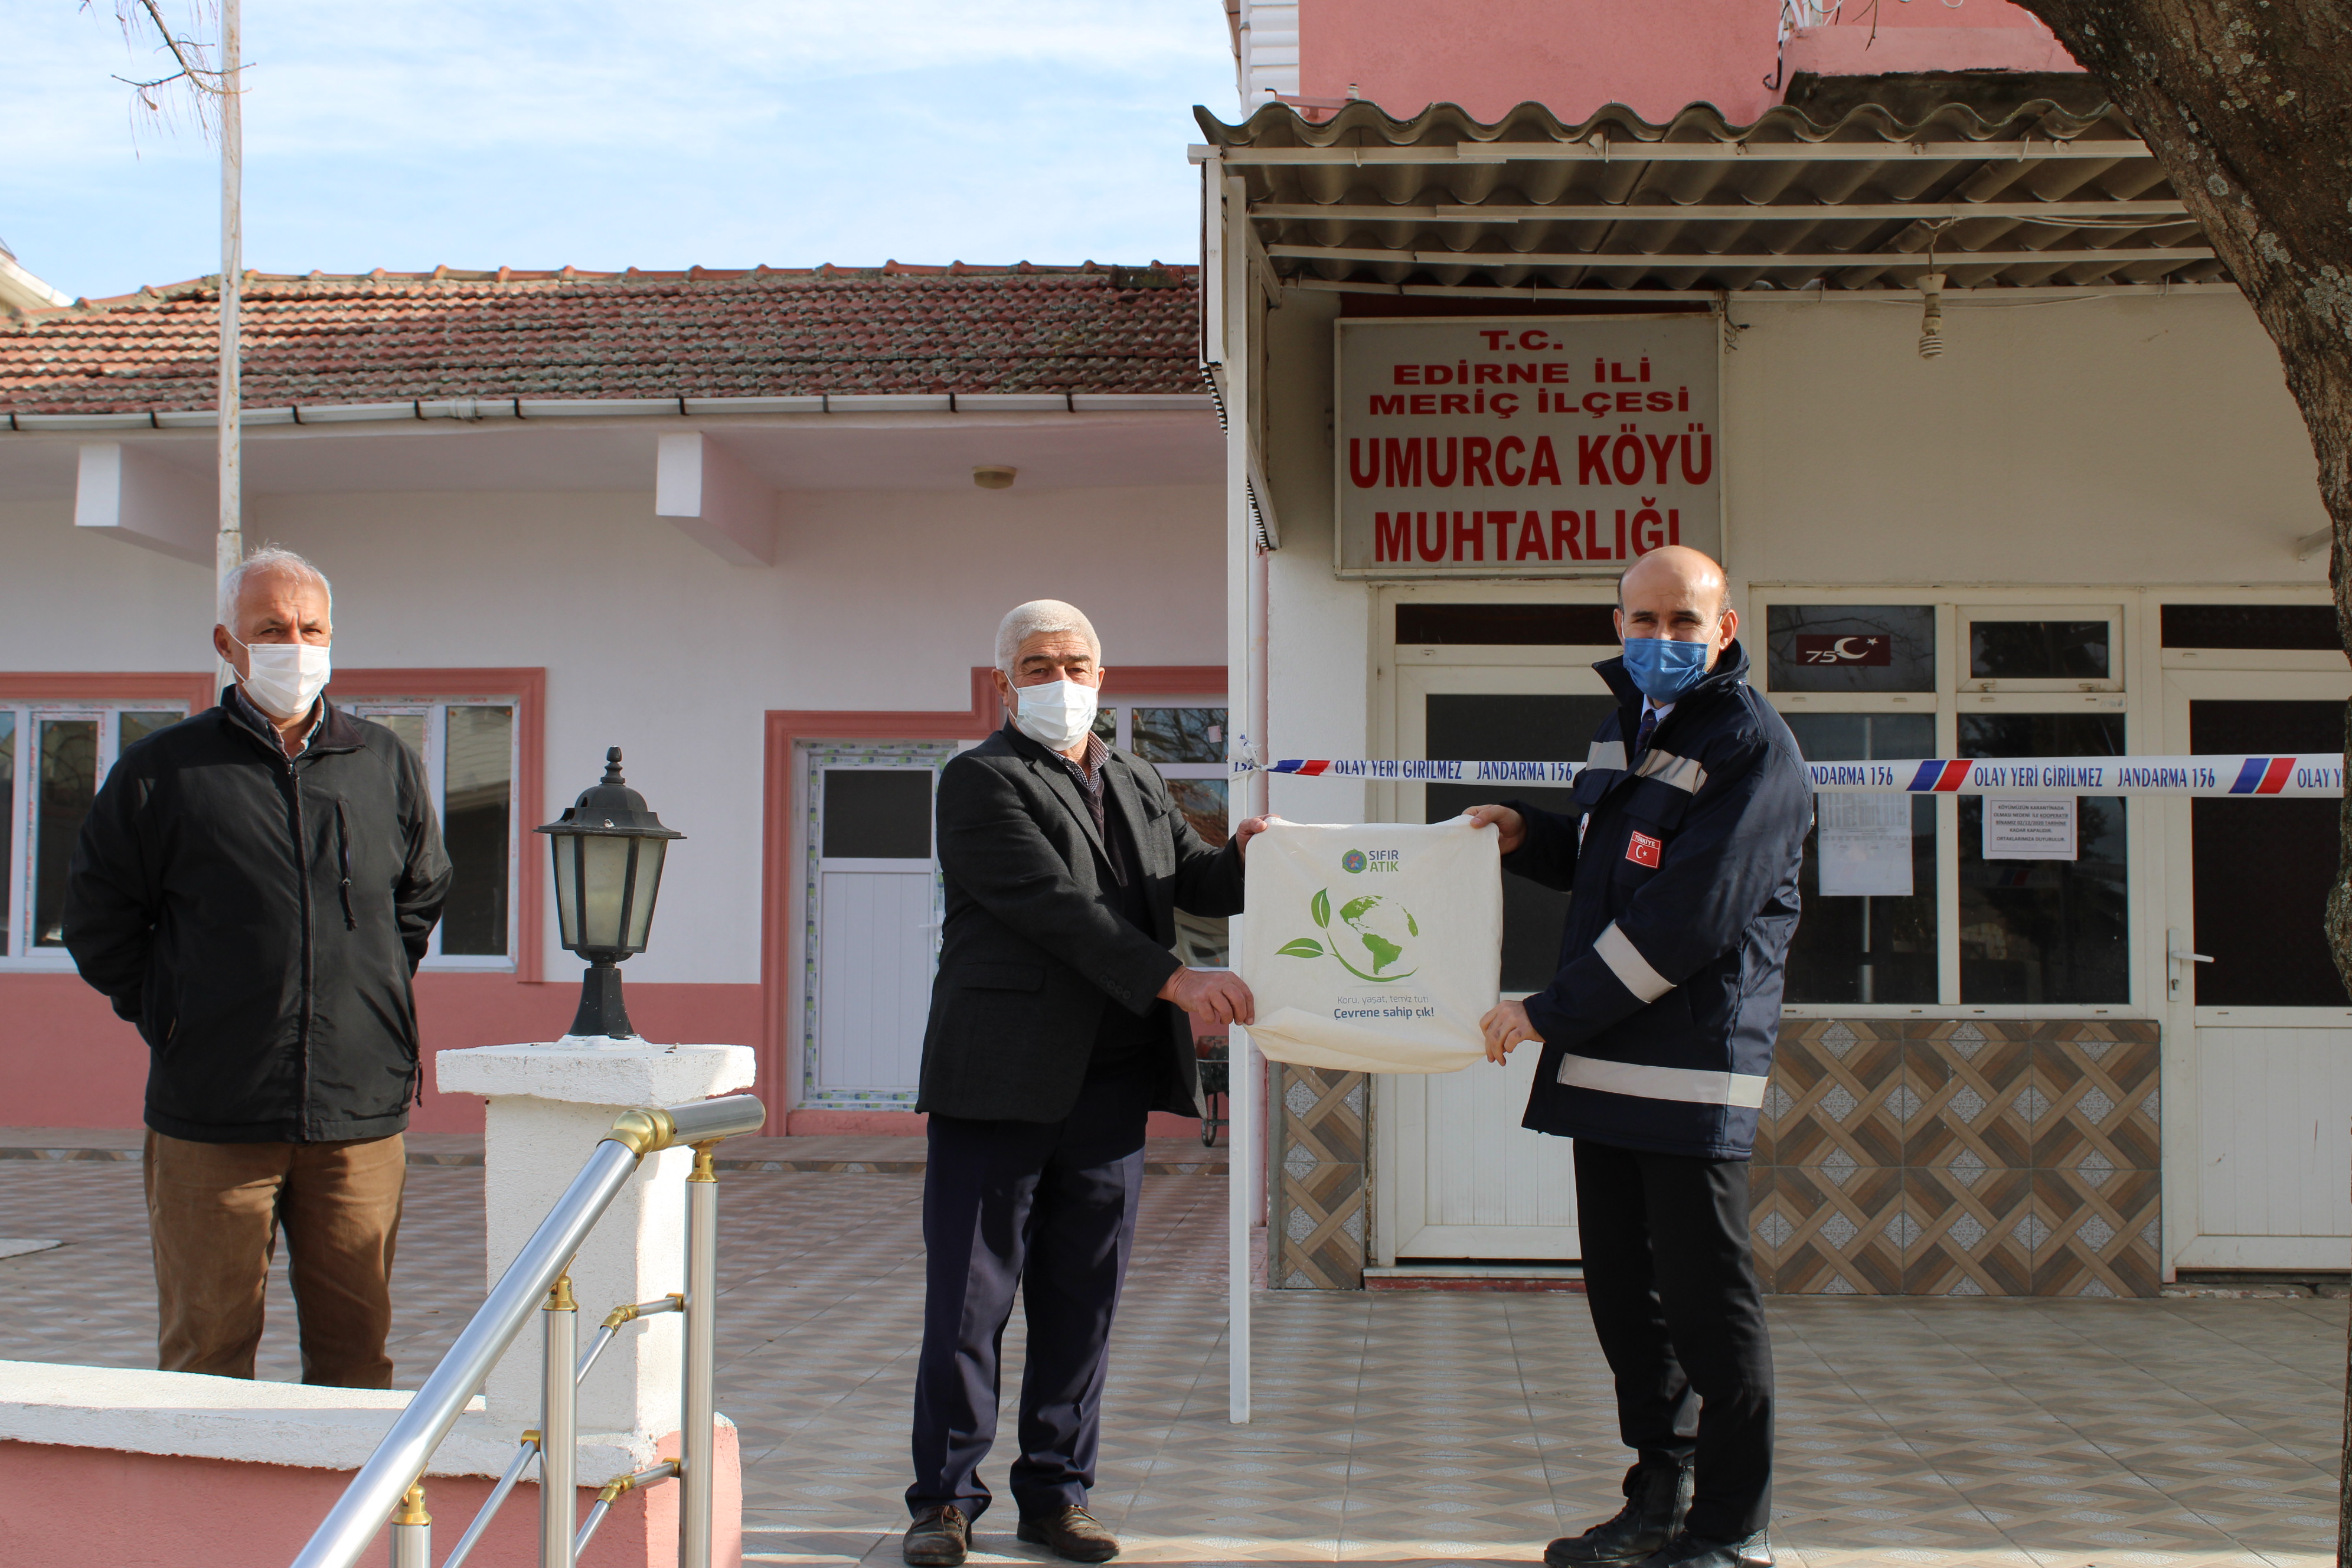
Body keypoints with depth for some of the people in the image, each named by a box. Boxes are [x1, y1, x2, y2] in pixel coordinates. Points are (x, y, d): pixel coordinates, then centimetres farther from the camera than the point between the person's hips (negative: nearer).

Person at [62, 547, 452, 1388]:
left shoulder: (387, 766, 9)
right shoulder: (161, 772, 2)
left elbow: (423, 895, 23)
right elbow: (97, 920, 9)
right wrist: (172, 1018, 2)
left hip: (361, 1110, 2)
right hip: (211, 1118, -2)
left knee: (356, 1349, 8)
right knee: (205, 1354, 4)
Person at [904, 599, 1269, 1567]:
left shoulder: (1137, 787, 18)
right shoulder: (981, 781, -5)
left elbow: (1194, 880, 17)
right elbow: (1054, 904, -15)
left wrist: (1242, 857, -7)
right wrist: (1174, 980, -22)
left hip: (1109, 1087, 6)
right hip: (1001, 1082, -6)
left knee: (1082, 1304, 9)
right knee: (969, 1301, 0)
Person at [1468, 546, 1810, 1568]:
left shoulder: (1751, 747, -12)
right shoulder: (1626, 722, 15)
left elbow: (1685, 921, -19)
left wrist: (1548, 1012, -17)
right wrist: (1528, 838, 9)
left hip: (1693, 1066, -8)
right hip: (1602, 1058, 9)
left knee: (1705, 1299, -2)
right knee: (1622, 1289, 14)